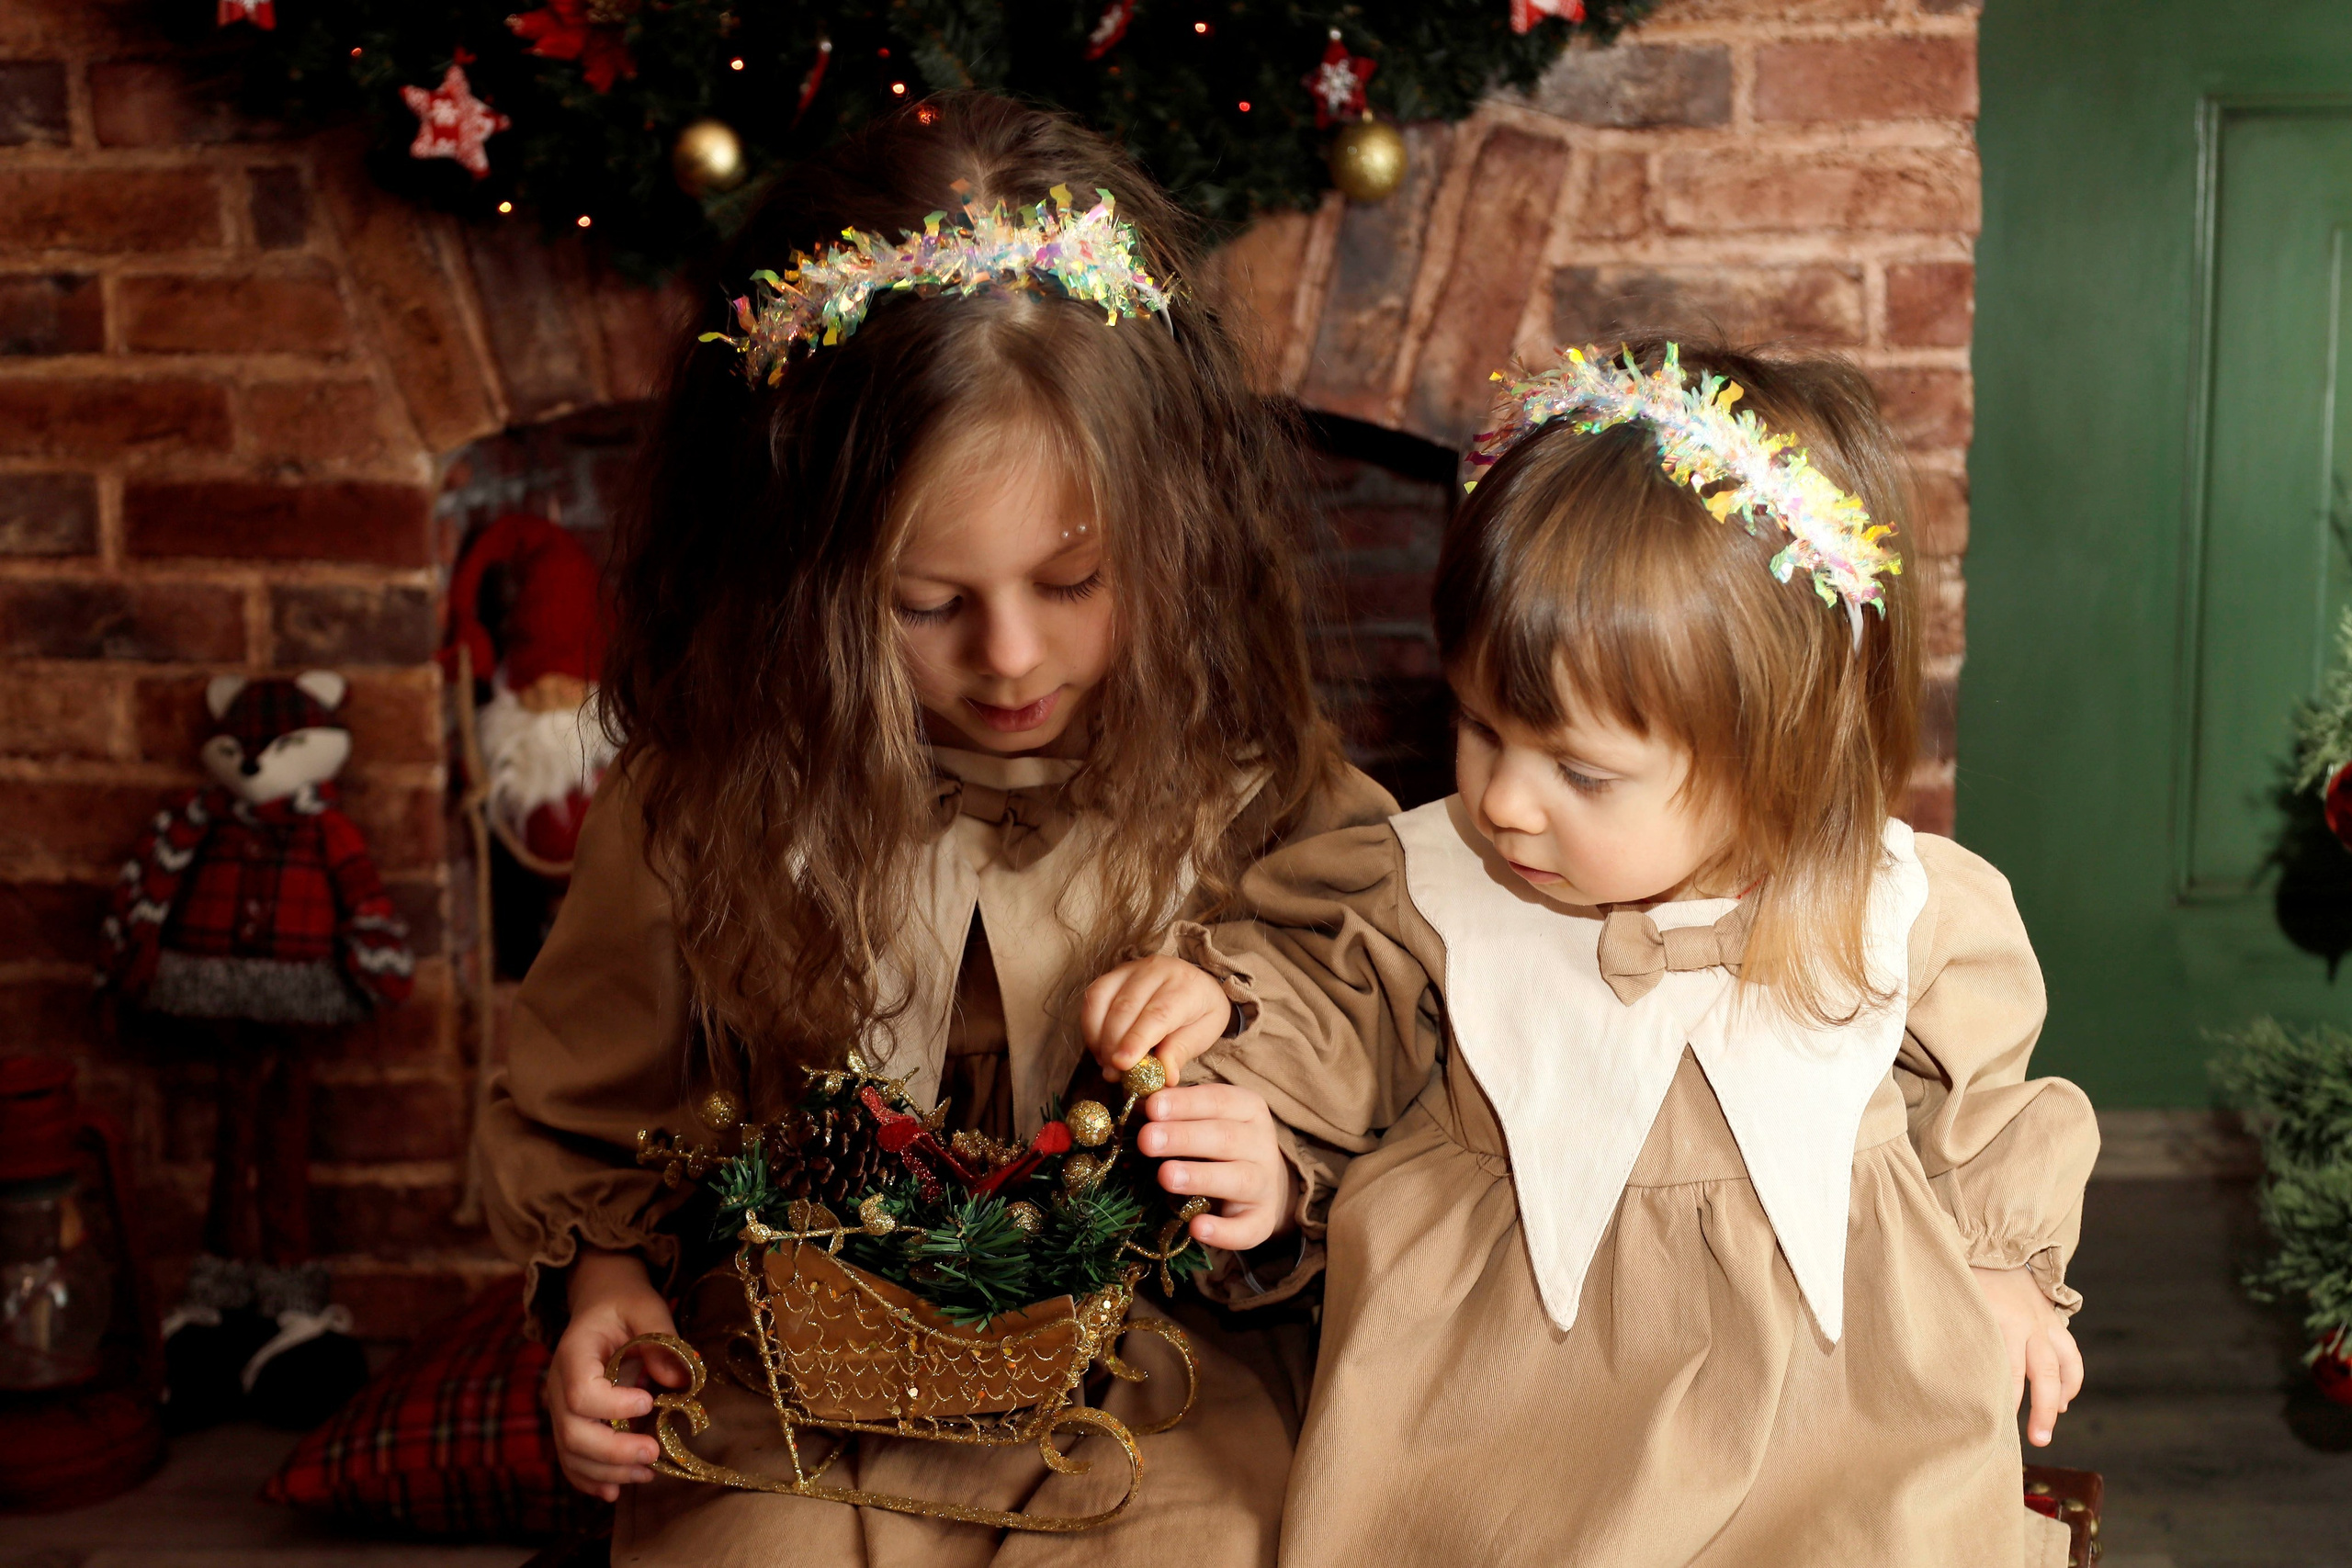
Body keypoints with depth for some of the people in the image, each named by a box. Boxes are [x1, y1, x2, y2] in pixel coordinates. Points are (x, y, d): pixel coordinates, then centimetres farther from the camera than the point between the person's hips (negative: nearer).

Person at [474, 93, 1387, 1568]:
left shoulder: (1269, 808, -7)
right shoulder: (702, 807, -5)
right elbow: (572, 1121, 13)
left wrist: (1280, 1204, -19)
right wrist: (604, 1280, -5)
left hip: (1152, 1404, 0)